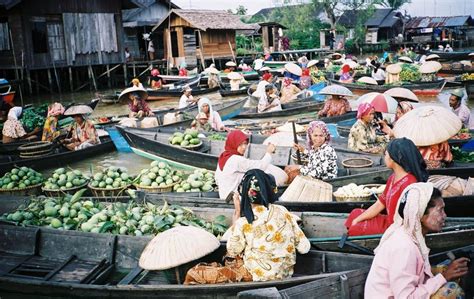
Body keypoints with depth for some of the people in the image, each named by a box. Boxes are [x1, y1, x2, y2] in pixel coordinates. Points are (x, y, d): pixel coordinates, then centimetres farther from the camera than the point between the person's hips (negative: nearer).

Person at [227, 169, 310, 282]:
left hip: (258, 278, -3)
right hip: (286, 275, 3)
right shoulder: (283, 212, -14)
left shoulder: (243, 223, -22)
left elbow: (232, 252, -2)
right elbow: (304, 247, -8)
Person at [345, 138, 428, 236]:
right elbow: (379, 205, 9)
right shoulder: (392, 178, 5)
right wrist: (357, 220, 4)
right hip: (388, 221, 10)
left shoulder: (409, 183, -26)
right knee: (355, 213, 13)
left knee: (355, 229, -13)